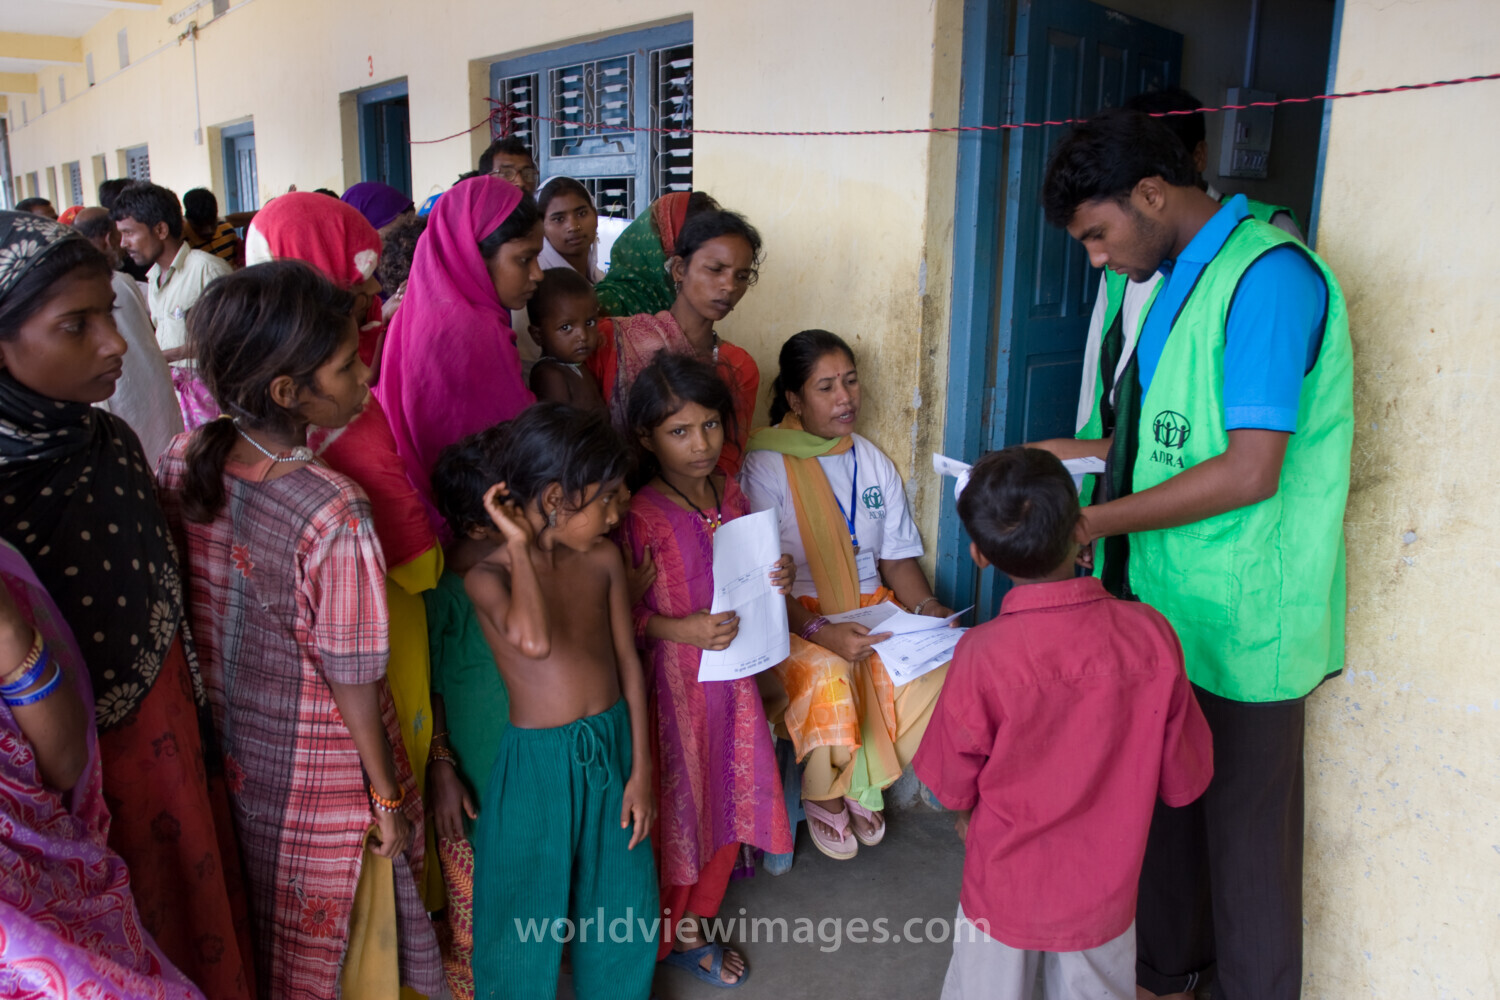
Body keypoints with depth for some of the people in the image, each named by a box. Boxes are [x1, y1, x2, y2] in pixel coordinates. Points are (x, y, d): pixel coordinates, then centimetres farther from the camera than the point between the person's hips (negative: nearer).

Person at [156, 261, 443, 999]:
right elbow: (353, 682, -22)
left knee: (246, 937, 29)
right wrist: (388, 798, -7)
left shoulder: (180, 461, -13)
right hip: (315, 773, -5)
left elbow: (178, 610, 0)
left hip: (221, 750, 5)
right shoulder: (333, 514, -32)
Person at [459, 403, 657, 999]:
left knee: (621, 905, 18)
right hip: (538, 760, -4)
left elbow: (628, 663, 2)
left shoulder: (604, 559, -2)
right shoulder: (487, 576, -15)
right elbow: (534, 641, -36)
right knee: (528, 914, 11)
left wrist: (641, 770, 1)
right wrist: (519, 543, -25)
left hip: (613, 746, 4)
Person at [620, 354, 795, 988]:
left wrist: (777, 578, -3)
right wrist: (682, 630, -26)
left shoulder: (730, 494, 3)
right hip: (672, 679, -6)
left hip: (731, 671, 6)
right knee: (673, 806, 7)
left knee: (724, 798, 16)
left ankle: (692, 924, 39)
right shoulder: (640, 515, -17)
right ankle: (657, 938, 31)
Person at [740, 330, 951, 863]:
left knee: (938, 666, -22)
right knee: (828, 679, -34)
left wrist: (928, 609, -6)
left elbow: (897, 557, 14)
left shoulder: (872, 461, 12)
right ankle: (823, 794, 1)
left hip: (871, 607, 5)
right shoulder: (766, 466, -6)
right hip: (794, 616, -5)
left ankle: (863, 783, 4)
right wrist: (820, 632, -26)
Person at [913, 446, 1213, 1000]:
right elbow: (1185, 779, -7)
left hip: (1006, 892, -2)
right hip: (1105, 893, 2)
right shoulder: (1151, 635, -20)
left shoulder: (982, 655, -27)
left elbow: (953, 785, -11)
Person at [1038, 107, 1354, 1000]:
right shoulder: (1186, 275, 11)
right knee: (1165, 797, 20)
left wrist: (1090, 522, -21)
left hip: (1238, 622, -9)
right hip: (1172, 603, 9)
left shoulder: (1267, 275, -18)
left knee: (1244, 825, 9)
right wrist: (1079, 453, 10)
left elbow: (1249, 471, -24)